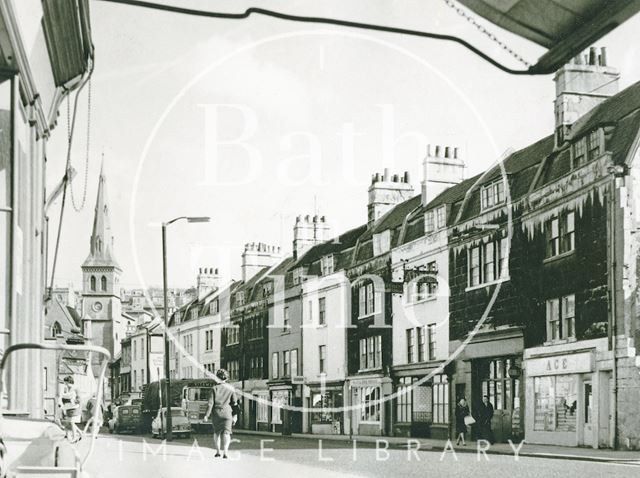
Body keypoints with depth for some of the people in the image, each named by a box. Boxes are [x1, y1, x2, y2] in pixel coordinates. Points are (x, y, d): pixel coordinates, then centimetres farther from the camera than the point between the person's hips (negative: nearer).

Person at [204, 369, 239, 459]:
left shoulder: (215, 388, -2)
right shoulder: (231, 388, 3)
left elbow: (211, 402, -6)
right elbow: (234, 403, 4)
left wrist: (207, 415, -3)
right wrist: (235, 416, 11)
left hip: (216, 412, 0)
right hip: (227, 413, 0)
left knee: (216, 432, 15)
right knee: (226, 432, -3)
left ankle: (217, 451, 20)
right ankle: (225, 451, -20)